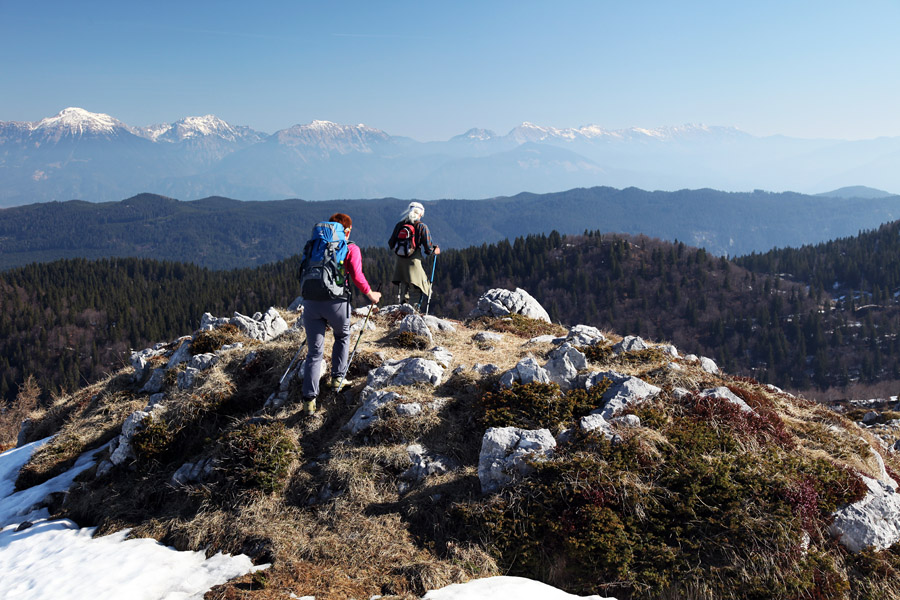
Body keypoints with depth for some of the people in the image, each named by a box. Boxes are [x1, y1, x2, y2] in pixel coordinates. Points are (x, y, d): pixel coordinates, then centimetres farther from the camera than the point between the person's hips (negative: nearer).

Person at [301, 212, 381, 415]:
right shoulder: (351, 249, 5)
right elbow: (357, 277, -5)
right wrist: (371, 295, 11)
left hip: (310, 301, 3)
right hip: (336, 302, -3)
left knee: (314, 351, 6)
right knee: (342, 336, 29)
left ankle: (309, 398, -2)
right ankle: (337, 378, 29)